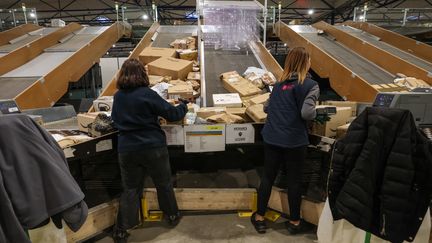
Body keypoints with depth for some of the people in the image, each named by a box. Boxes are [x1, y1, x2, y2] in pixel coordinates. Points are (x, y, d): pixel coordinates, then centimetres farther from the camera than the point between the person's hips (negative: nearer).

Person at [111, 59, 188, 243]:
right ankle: (172, 216, 35)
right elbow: (172, 114, -9)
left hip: (127, 150, 4)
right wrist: (184, 106, 10)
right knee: (164, 183, 17)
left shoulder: (118, 96, 4)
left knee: (130, 189, 14)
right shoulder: (147, 94, -12)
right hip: (153, 147, -3)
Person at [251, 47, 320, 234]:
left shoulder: (279, 83, 10)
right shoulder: (310, 85, -7)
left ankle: (259, 218, 26)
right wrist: (315, 113, 1)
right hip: (294, 141, -4)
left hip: (271, 137, 5)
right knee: (294, 180, 11)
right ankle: (294, 221, 28)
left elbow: (266, 108, 14)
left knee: (268, 177, 14)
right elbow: (307, 113, -19)